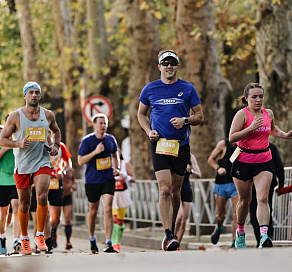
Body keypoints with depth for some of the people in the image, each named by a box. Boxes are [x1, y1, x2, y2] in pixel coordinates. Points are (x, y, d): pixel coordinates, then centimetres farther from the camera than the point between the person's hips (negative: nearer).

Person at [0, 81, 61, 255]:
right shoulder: (15, 116, -2)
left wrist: (56, 146, 8)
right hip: (22, 164, 0)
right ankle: (25, 239, 23)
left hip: (42, 162, 0)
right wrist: (19, 143, -16)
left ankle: (40, 236, -8)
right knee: (24, 203, 6)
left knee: (42, 197, -21)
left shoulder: (48, 115, 6)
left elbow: (57, 131, 26)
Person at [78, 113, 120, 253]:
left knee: (108, 209, -13)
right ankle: (92, 239, 35)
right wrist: (95, 152, -23)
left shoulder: (110, 139, 4)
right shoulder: (87, 140, -8)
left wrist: (116, 168, 6)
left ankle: (108, 243, -15)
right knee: (93, 210, 12)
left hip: (108, 179, 1)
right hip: (92, 180, -1)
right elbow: (80, 161, -12)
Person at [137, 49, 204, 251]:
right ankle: (168, 236, -18)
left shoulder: (188, 89, 4)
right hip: (159, 144, -1)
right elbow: (141, 114, 18)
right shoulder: (150, 89, 5)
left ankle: (172, 228, 29)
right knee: (165, 189, -15)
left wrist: (185, 120, -13)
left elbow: (200, 117, 8)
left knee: (175, 191, 8)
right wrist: (149, 131, 0)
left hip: (181, 145, 1)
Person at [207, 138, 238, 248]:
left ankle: (235, 241, -11)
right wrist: (218, 168, -15)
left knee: (237, 213, -14)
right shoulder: (223, 144, -4)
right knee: (221, 214, 9)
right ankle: (218, 228, 42)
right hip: (222, 182, -1)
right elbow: (211, 159, 4)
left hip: (237, 184, 1)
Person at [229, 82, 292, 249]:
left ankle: (264, 236, -28)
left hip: (264, 161, 2)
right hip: (243, 161, -2)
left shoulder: (268, 114, 6)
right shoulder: (242, 114, -8)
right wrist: (251, 128, -25)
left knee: (263, 198, -16)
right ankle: (240, 232, 35)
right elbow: (232, 138, -17)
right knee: (245, 200, 10)